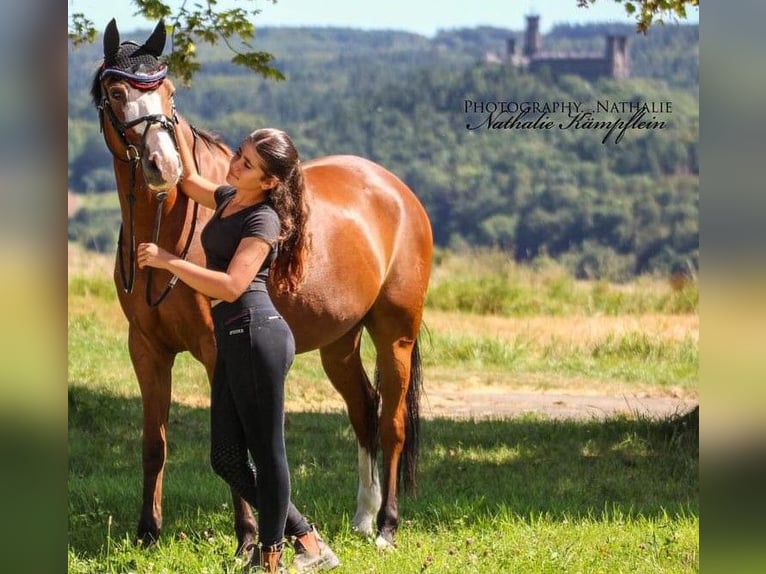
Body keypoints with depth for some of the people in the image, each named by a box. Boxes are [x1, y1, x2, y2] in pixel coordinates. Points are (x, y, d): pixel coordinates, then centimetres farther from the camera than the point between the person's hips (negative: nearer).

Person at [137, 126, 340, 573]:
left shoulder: (263, 219, -12)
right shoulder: (229, 199, 14)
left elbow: (231, 286, -23)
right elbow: (190, 180, 36)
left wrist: (166, 260, -21)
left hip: (256, 334, -10)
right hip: (233, 339, 10)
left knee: (266, 452, -1)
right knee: (227, 459, 10)